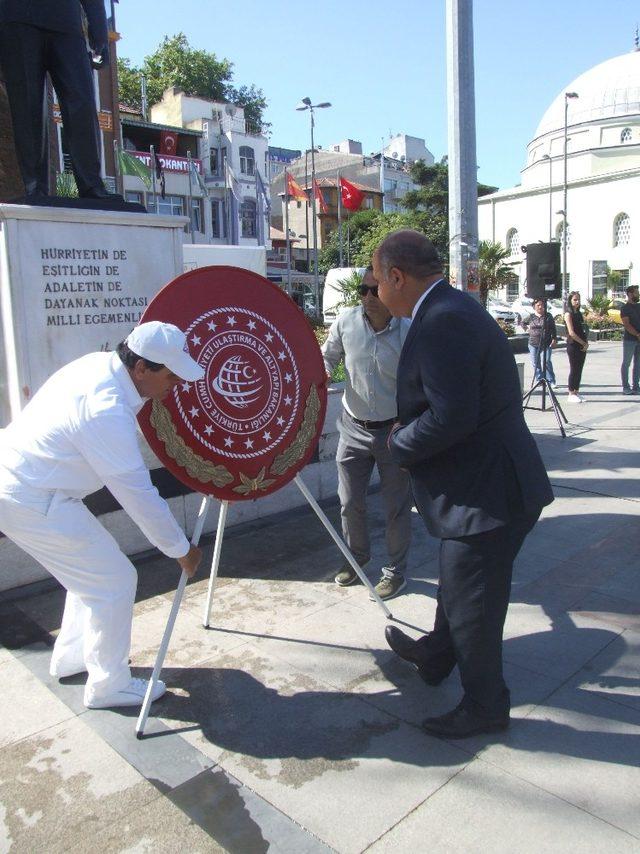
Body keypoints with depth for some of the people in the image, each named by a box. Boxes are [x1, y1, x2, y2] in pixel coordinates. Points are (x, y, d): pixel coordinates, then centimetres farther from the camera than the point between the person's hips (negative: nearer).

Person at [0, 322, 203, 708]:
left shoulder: (100, 362, -2)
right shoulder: (107, 411, -29)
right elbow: (138, 494, -22)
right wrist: (182, 550, -10)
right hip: (31, 503, -9)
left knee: (93, 570, 21)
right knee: (115, 581, -1)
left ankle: (71, 658, 38)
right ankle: (109, 685, 17)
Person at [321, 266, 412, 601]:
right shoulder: (346, 322, -7)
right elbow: (327, 356, 10)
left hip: (395, 430, -3)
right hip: (354, 428, 3)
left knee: (397, 505, 9)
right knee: (350, 501, 13)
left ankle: (395, 571, 28)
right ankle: (356, 556, 39)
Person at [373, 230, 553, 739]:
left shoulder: (442, 320, -24)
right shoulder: (452, 308, 10)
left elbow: (451, 417, -30)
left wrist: (399, 445, -14)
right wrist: (408, 428, 10)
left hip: (486, 492, -11)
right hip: (479, 481, 11)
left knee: (471, 603, 7)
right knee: (457, 586, 28)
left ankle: (485, 707, 29)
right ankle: (436, 656, 51)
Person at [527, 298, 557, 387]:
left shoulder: (548, 316, 4)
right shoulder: (531, 317, 7)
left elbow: (553, 329, 6)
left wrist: (554, 339, -1)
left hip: (546, 344, -3)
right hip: (533, 344, 3)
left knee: (546, 362, -11)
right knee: (535, 364, 6)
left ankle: (551, 381, -5)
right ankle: (538, 380, 18)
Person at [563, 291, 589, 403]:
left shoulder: (579, 314, 15)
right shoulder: (568, 314, -7)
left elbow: (583, 330, 15)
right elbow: (571, 333, -14)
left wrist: (586, 343, 2)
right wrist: (584, 343, -11)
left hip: (582, 346, 7)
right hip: (573, 345, -7)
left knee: (579, 370, 9)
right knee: (574, 370, -4)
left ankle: (576, 392, 15)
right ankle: (571, 394, 3)